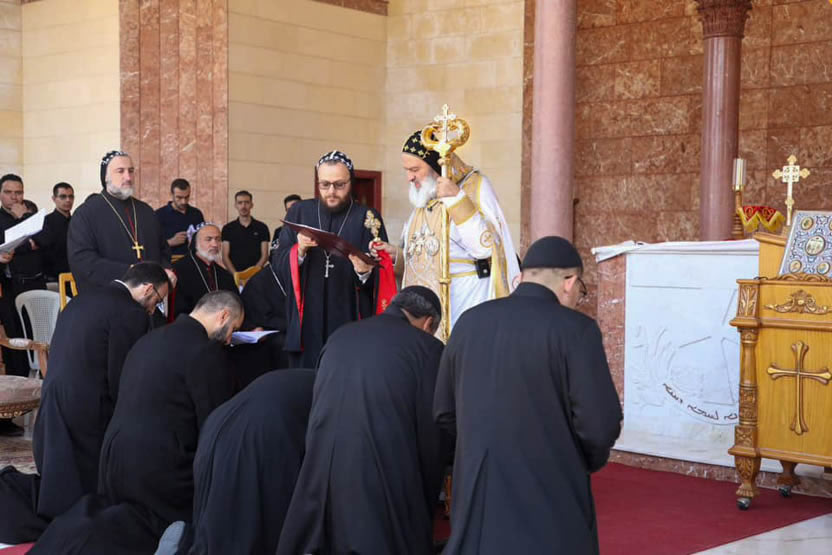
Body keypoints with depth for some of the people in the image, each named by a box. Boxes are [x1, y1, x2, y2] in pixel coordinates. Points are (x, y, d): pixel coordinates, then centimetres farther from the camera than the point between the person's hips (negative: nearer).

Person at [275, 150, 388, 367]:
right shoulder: (299, 212, 9)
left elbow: (383, 276, -3)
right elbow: (278, 264, 5)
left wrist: (366, 271, -24)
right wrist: (299, 250, -14)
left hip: (351, 323, -2)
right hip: (306, 323, 2)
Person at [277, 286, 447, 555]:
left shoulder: (340, 336, 16)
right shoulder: (427, 347, 1)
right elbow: (432, 433, 3)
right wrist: (426, 506, 14)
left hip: (322, 478, 5)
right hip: (386, 480, -4)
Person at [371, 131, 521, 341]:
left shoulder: (474, 186, -5)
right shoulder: (424, 195, 17)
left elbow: (485, 247, -18)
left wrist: (457, 200, -20)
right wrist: (397, 255, 5)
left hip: (465, 300, -6)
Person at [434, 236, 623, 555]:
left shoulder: (469, 322, 3)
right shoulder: (575, 329, -12)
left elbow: (443, 412, 10)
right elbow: (600, 425, -15)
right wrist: (589, 461, 6)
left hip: (477, 494, 5)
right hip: (549, 498, -4)